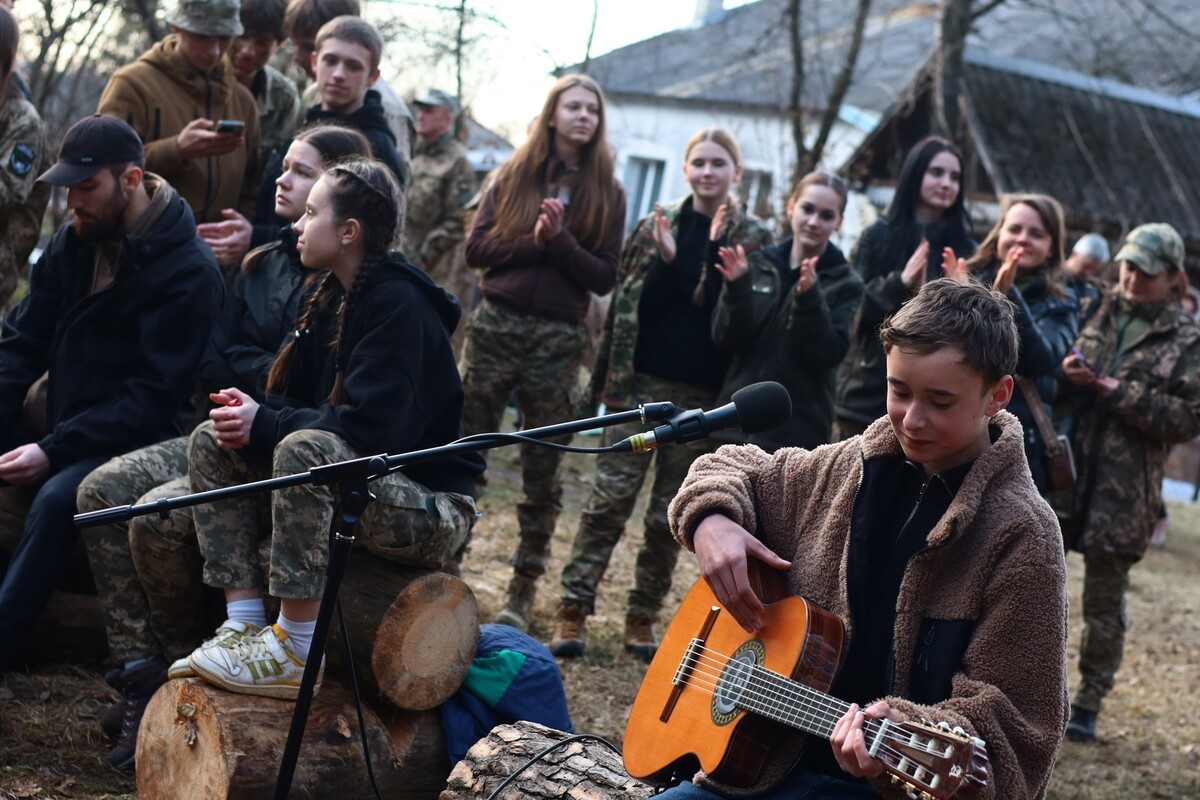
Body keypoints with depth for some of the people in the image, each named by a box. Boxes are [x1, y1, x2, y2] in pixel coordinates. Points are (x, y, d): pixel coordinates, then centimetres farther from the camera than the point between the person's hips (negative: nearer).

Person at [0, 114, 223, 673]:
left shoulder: (188, 273, -13)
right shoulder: (72, 244, 8)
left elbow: (155, 396, -17)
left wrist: (55, 450, -23)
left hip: (132, 436, -7)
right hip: (49, 414, 7)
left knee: (57, 498, -34)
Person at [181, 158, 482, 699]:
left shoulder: (399, 305, -18)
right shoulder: (334, 298, 8)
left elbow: (369, 428, -27)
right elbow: (293, 399, 9)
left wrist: (264, 425, -19)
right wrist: (248, 418, -13)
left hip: (431, 507, -9)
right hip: (365, 489, 9)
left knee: (305, 448, -35)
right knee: (211, 442, 1)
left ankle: (297, 653, -28)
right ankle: (243, 623, -8)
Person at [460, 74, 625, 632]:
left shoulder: (607, 193, 5)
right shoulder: (514, 176, 6)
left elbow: (604, 277, -2)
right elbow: (476, 248, -2)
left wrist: (560, 240, -15)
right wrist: (534, 242, -15)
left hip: (559, 339, 0)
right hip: (496, 327, 0)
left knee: (542, 470, 4)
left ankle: (523, 590, 13)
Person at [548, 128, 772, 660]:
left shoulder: (751, 240, 3)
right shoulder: (656, 227, 6)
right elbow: (625, 304, 6)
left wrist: (717, 251, -20)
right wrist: (606, 377, 0)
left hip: (704, 395, 0)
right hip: (642, 383, 0)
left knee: (669, 515, 6)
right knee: (610, 498, -3)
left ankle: (643, 616, 16)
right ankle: (573, 608, 1)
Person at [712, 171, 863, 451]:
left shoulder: (845, 283, 0)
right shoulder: (759, 266, 7)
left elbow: (830, 354, -12)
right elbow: (728, 339, 1)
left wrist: (810, 299, -25)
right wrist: (736, 289, -16)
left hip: (797, 428, -3)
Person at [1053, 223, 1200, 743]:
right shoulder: (1092, 313, 7)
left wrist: (1119, 392, -14)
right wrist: (1064, 373, -10)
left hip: (1124, 490, -2)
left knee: (1104, 605, 8)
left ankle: (1088, 703, 20)